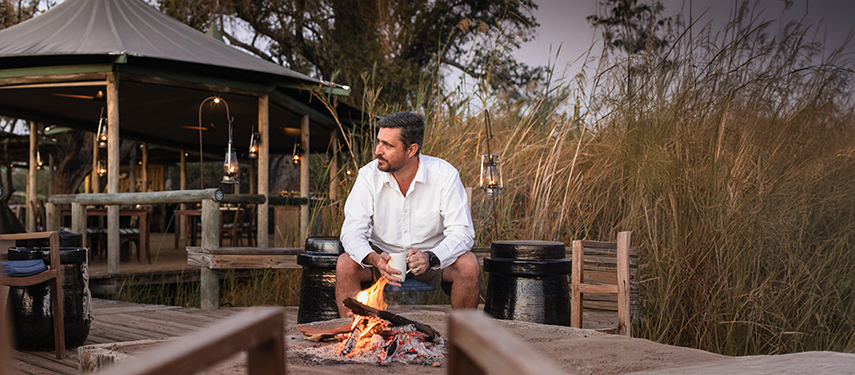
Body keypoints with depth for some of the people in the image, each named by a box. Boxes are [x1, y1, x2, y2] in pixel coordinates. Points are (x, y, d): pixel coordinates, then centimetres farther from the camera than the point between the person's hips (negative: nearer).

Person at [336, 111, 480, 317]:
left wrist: (430, 258, -39)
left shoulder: (445, 175, -17)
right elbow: (352, 231, -16)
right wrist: (375, 260, -37)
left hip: (434, 256, -1)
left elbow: (461, 232, -19)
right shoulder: (369, 175, -14)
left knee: (468, 265, -28)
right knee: (345, 264, -26)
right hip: (383, 255, 1)